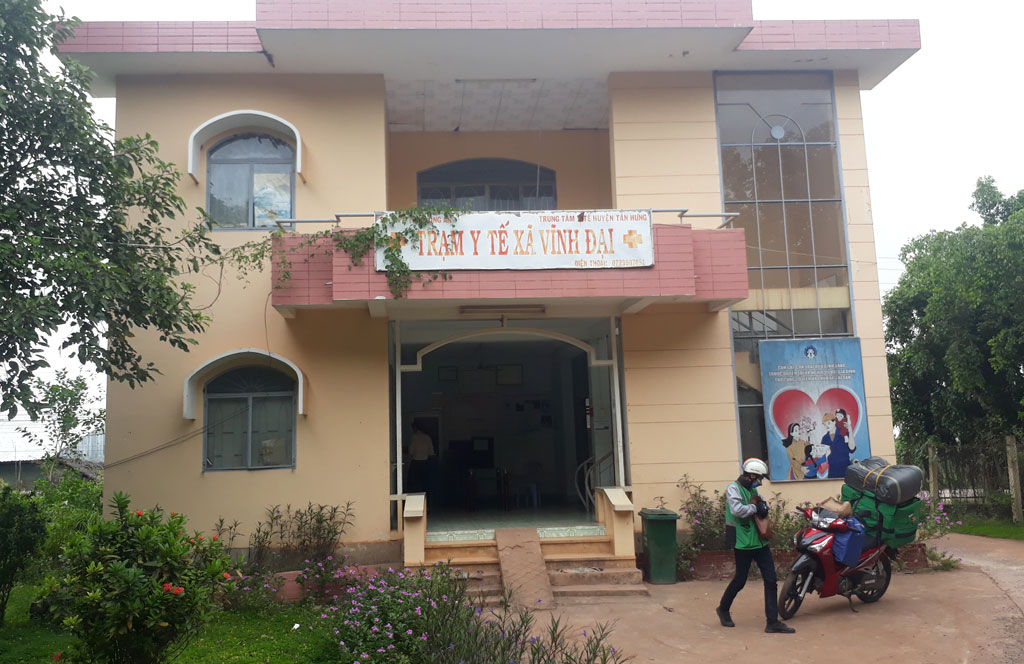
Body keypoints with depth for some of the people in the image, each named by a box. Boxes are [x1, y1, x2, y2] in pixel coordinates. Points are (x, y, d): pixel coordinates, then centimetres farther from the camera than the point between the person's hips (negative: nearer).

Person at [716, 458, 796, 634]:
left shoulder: (752, 489, 14)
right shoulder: (734, 488, -12)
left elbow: (763, 505, 16)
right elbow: (736, 509, -28)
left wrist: (763, 506, -6)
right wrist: (755, 508, -15)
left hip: (760, 542, 8)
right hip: (743, 543, -8)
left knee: (771, 580, 3)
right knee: (740, 580, 4)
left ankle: (773, 622, 6)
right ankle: (723, 609, 28)